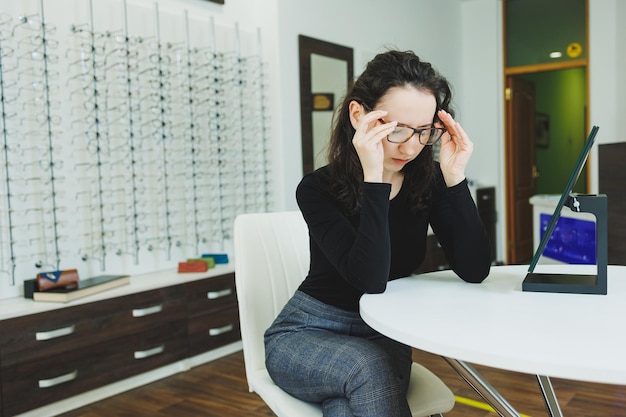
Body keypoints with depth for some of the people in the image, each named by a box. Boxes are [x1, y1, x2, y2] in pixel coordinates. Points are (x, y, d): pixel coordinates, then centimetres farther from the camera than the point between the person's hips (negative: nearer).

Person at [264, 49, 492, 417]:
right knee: (369, 367, -34)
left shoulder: (428, 180, -7)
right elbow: (370, 280, -32)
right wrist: (374, 179, -37)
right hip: (309, 333, -1)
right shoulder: (318, 189, -18)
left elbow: (474, 272, -16)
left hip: (384, 338, 2)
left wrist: (455, 177, -24)